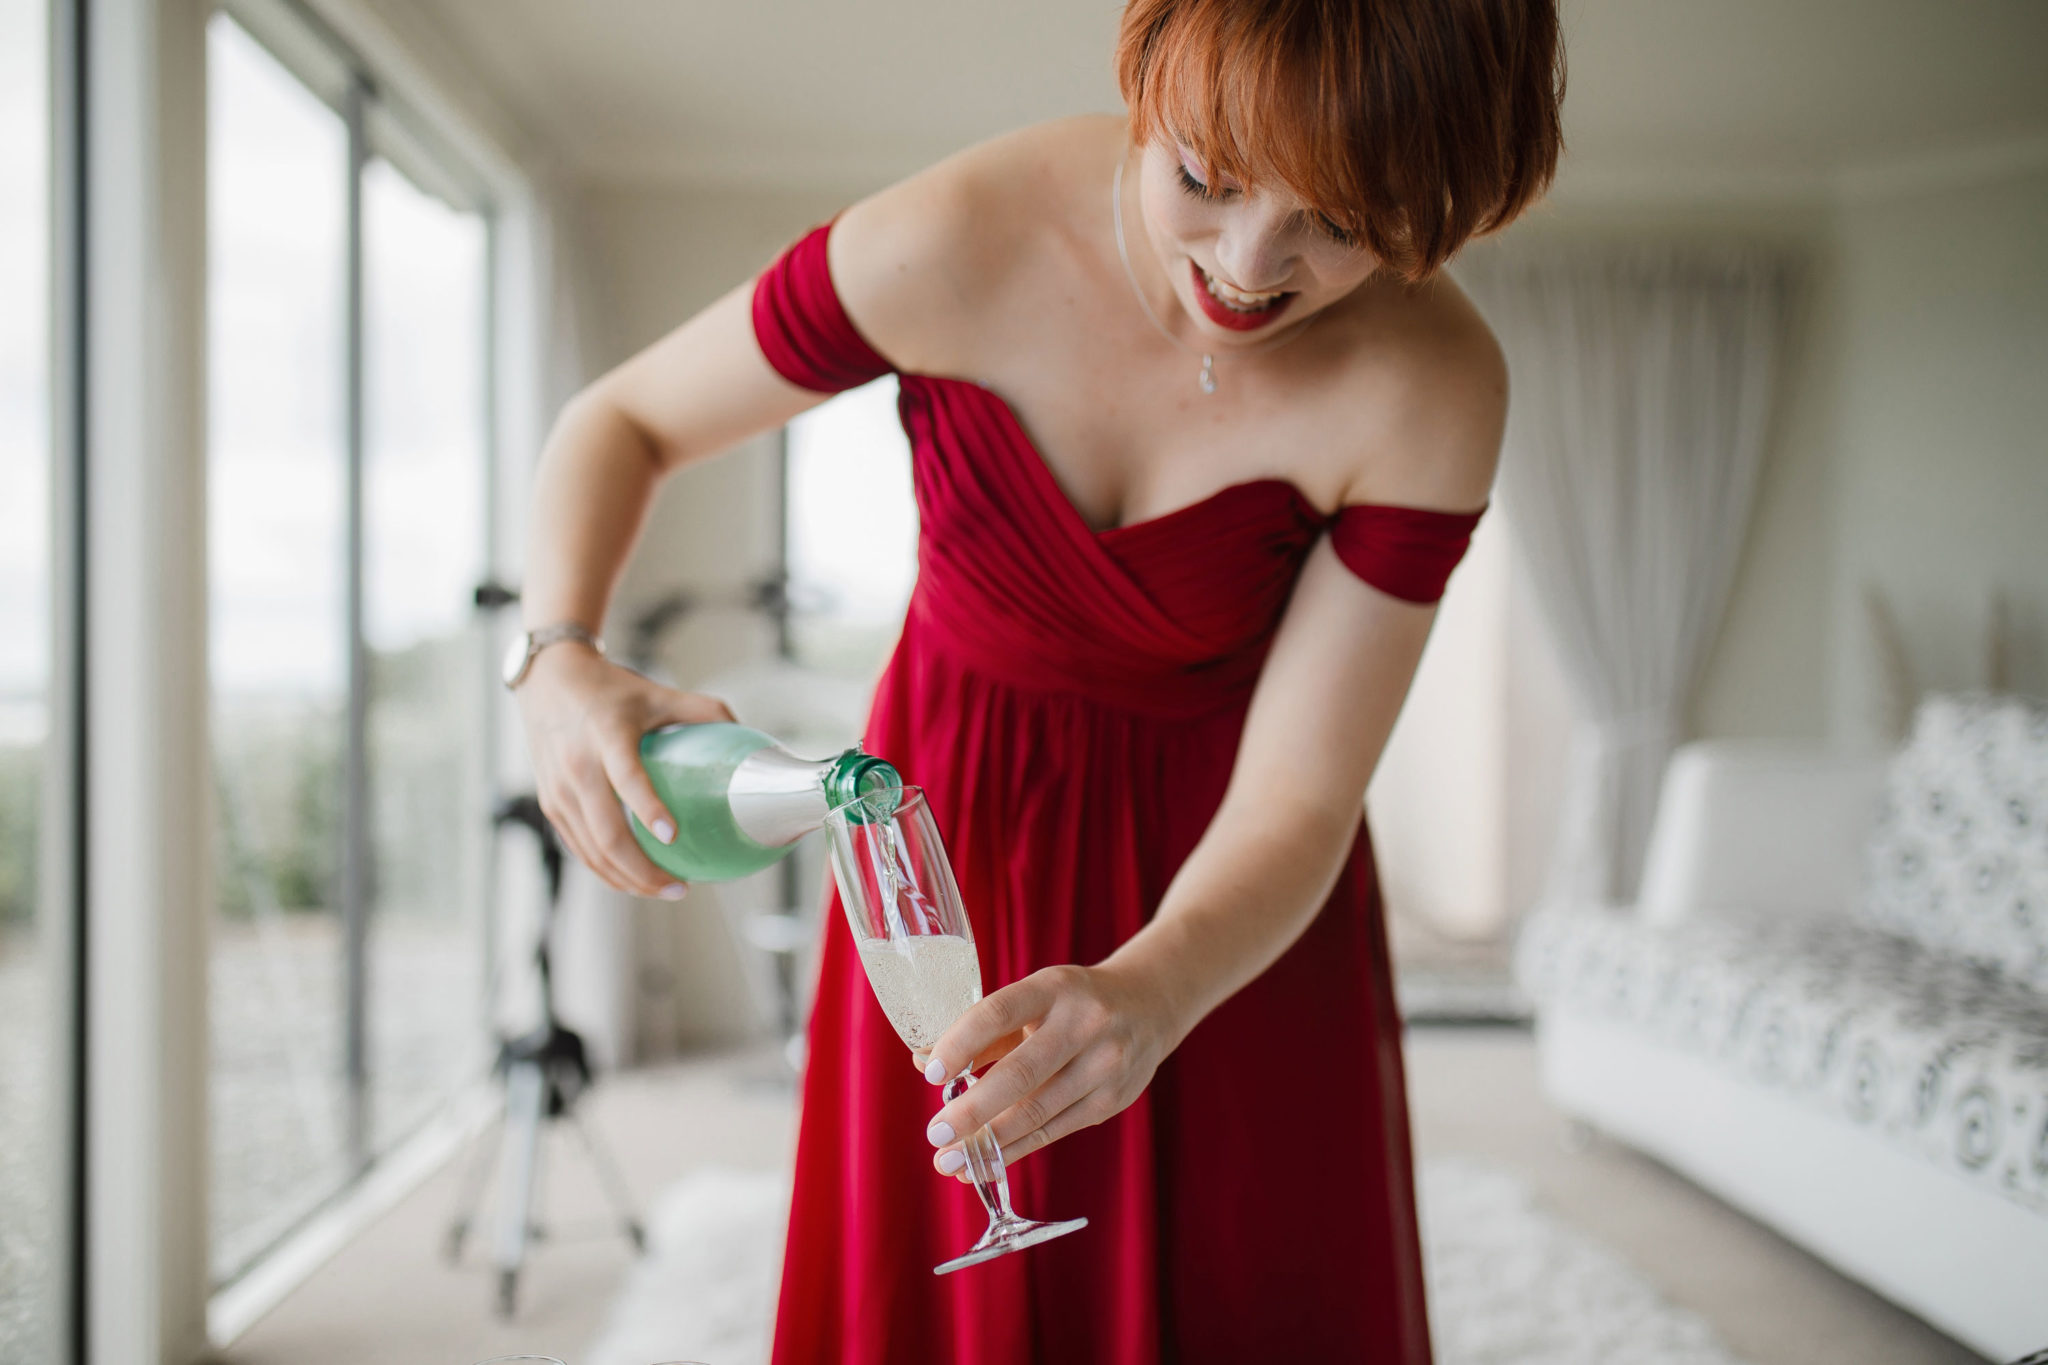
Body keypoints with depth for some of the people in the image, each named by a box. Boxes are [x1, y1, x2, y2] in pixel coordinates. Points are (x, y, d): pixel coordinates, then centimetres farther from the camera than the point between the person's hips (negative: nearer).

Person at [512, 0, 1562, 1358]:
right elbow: (622, 420, -11)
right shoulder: (961, 240, -26)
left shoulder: (1431, 389, -24)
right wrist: (561, 657, -29)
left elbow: (1296, 805, -23)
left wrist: (1146, 994, -43)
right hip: (956, 829, 0)